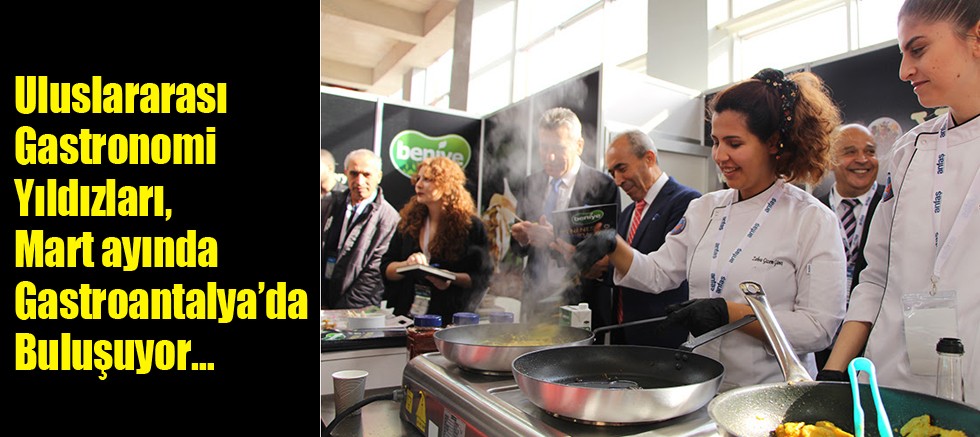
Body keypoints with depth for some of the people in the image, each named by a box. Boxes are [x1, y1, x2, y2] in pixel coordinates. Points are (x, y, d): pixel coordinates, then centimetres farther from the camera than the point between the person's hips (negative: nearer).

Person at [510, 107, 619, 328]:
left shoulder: (603, 186, -7)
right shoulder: (530, 184, 10)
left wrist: (557, 240, -23)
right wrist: (522, 239, -9)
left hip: (581, 302, -4)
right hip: (536, 300, 4)